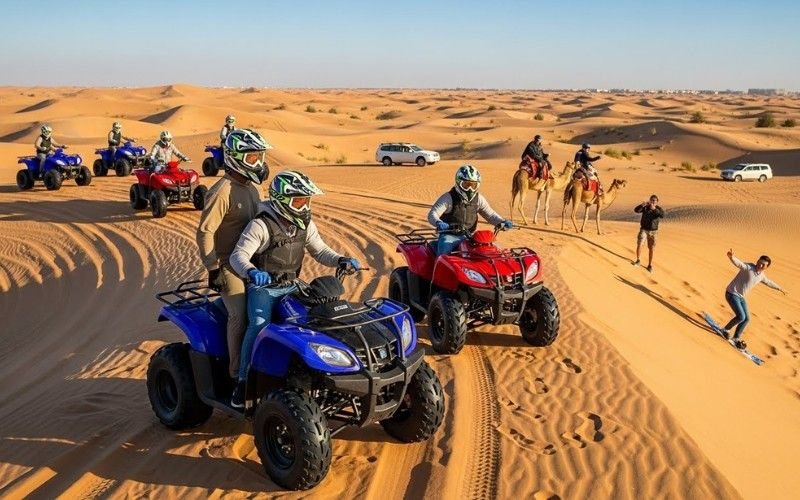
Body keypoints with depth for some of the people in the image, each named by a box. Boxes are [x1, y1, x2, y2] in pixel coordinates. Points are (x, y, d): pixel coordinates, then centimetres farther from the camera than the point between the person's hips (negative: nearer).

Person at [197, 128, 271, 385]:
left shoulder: (251, 188, 13)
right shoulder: (222, 191, -15)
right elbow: (205, 231, -17)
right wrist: (213, 268, -19)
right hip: (228, 265, -8)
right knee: (240, 316, -12)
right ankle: (238, 374, -1)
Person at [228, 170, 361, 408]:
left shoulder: (305, 224, 4)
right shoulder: (261, 225, -17)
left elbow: (320, 251, 11)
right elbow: (238, 255, -23)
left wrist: (341, 260, -9)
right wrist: (251, 271, -46)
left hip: (291, 286, 6)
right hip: (262, 288, -6)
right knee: (259, 325, -29)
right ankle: (243, 382, -18)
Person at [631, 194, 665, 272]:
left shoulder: (659, 209, -5)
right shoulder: (645, 207, -5)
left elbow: (662, 215, -26)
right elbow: (636, 210, -19)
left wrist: (654, 209, -41)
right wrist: (641, 205, -38)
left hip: (653, 231, 0)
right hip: (643, 229, 0)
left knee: (651, 248, 4)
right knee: (639, 245, -13)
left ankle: (650, 265, 16)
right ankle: (637, 261, 9)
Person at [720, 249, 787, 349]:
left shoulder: (761, 275, 6)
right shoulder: (748, 267, -19)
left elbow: (769, 282, 28)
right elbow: (738, 263, -40)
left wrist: (779, 288, 42)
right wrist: (732, 257, -63)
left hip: (741, 297, 8)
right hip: (732, 294, -8)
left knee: (746, 319, 9)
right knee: (741, 317, -17)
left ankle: (736, 338, 25)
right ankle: (726, 330, 8)